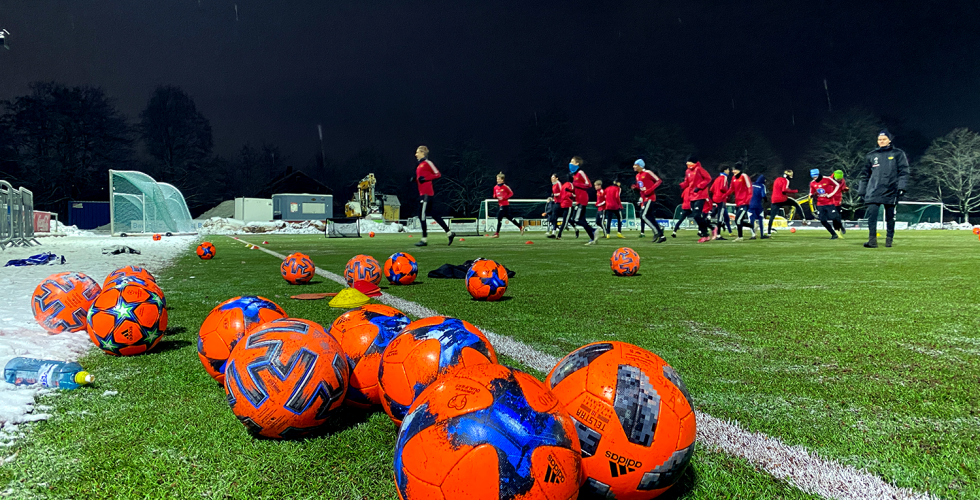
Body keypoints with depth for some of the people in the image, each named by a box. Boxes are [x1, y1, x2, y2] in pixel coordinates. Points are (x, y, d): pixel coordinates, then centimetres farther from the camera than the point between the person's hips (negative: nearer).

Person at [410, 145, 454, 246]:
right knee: (434, 215, 10)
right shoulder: (420, 165, 18)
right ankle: (449, 233, 14)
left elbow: (438, 174, -13)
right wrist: (414, 179, 9)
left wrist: (425, 178, -20)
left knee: (422, 216, -8)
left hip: (427, 194, -10)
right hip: (423, 193, 10)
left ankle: (424, 239, -4)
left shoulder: (427, 163, -9)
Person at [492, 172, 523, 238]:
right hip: (499, 204, 7)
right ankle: (521, 226, 27)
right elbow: (494, 195, 18)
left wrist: (504, 198, -15)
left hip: (505, 204, -7)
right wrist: (495, 196, -6)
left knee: (499, 218, -11)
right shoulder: (495, 187, 7)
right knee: (508, 217, 14)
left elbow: (511, 193, -4)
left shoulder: (505, 187, -11)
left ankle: (497, 233, -5)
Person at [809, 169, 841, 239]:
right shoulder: (812, 183, 1)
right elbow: (811, 194, 10)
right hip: (820, 205, 4)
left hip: (829, 203, -4)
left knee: (834, 218, -5)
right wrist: (813, 195, -15)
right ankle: (834, 234, 12)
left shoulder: (827, 179, -12)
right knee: (823, 221, 0)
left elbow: (837, 185, -2)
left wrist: (830, 195, -10)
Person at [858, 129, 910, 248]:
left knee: (890, 217, 5)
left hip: (890, 191, -1)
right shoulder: (871, 156, 14)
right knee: (871, 214, -12)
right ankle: (872, 241, -13)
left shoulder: (898, 154, 7)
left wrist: (901, 187, -10)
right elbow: (865, 174, 17)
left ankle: (889, 239, 15)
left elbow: (903, 172, 2)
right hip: (874, 192, 1)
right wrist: (861, 190, 12)